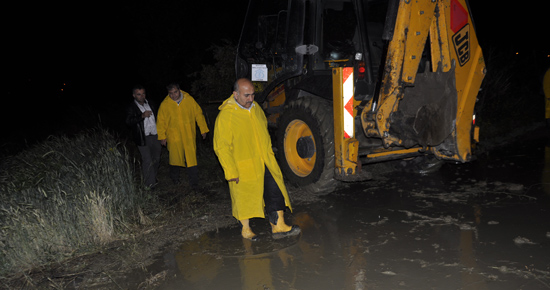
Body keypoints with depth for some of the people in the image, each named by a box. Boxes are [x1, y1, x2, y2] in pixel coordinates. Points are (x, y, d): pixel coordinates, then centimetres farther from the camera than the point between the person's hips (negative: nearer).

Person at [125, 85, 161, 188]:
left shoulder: (151, 105, 11)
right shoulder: (131, 108, -5)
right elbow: (129, 121, -20)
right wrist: (142, 116, -33)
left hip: (155, 136, 6)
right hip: (143, 138, -5)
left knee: (156, 158, 15)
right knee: (147, 161, -6)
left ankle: (154, 177, 35)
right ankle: (150, 184, 3)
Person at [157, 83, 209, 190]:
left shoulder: (189, 99, -3)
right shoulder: (165, 104, -4)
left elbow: (198, 114, 5)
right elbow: (161, 122, 4)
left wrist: (203, 130, 7)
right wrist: (162, 137, 4)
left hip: (189, 136, 0)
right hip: (173, 138, 0)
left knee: (192, 159, -1)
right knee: (175, 158, 12)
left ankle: (194, 182, 8)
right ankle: (175, 177, 37)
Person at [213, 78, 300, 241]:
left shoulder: (255, 108, 6)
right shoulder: (225, 116, -17)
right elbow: (221, 147, -16)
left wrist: (269, 153, 21)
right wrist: (231, 172, -17)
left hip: (266, 163, 6)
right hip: (243, 167, -6)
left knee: (276, 191, 5)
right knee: (245, 197, 9)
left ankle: (278, 227, 16)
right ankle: (245, 229, 30)